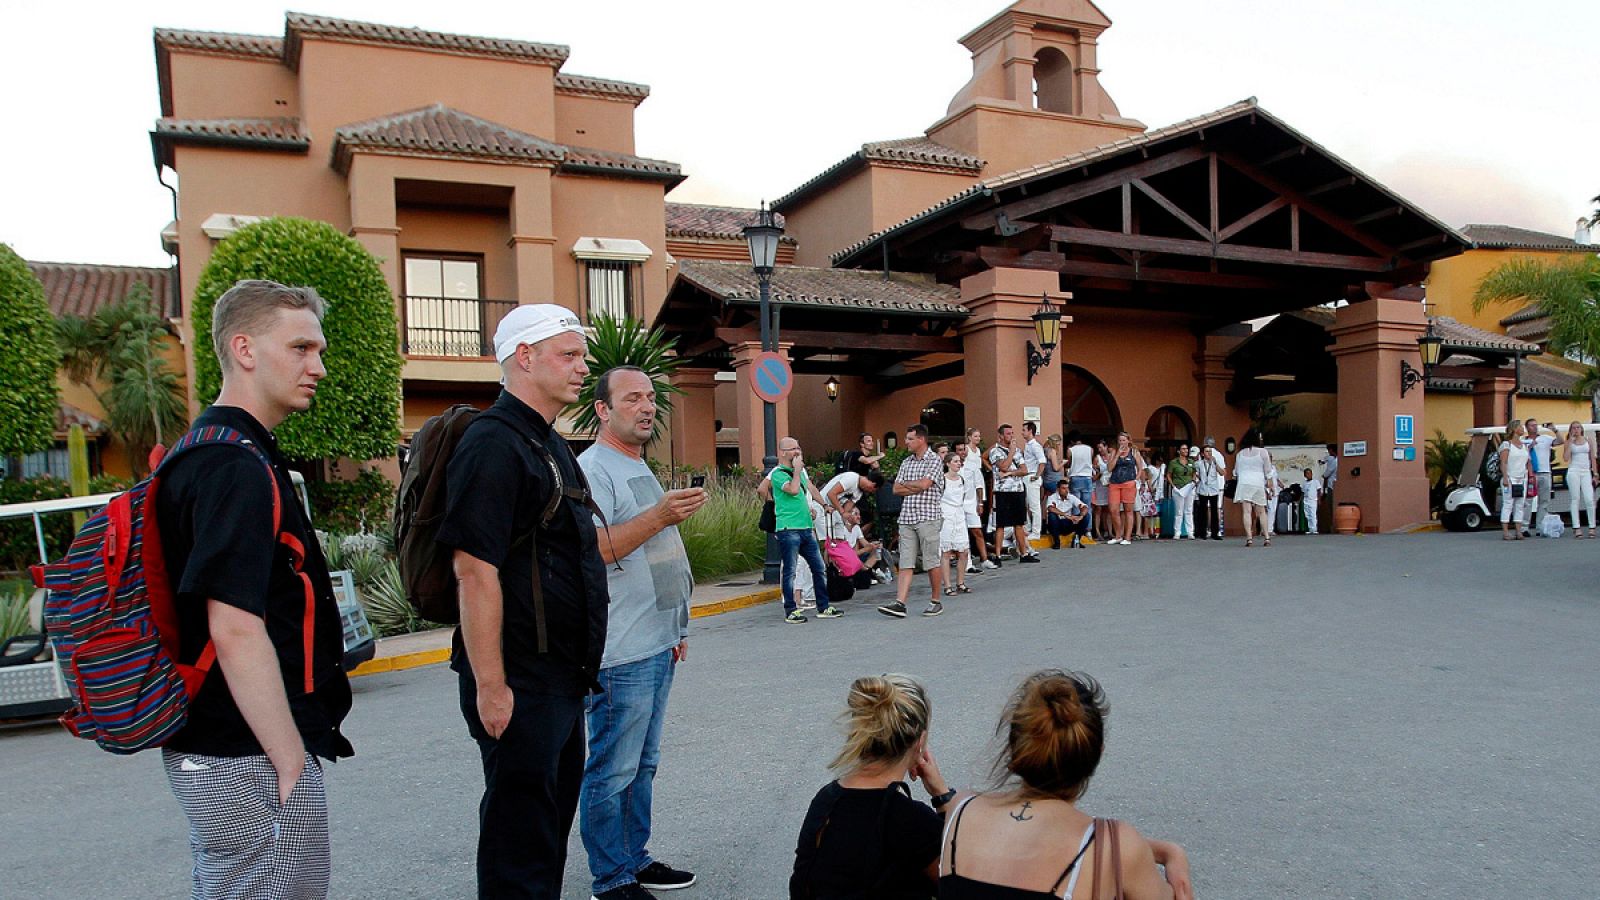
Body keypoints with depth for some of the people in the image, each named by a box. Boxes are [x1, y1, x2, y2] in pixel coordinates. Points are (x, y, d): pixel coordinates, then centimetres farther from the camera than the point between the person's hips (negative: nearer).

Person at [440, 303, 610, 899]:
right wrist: (490, 686, -23)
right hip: (519, 683, -10)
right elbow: (475, 571, -23)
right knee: (518, 832, 3)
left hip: (561, 678, 10)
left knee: (551, 822, 20)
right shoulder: (493, 445, -17)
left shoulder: (550, 445, 14)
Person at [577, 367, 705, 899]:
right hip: (620, 655, -9)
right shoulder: (593, 468, -12)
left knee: (642, 764, 17)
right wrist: (659, 517, -30)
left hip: (657, 648, 9)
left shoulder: (641, 468, 18)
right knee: (613, 772, 1)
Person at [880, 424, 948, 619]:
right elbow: (896, 489, 11)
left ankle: (936, 602, 13)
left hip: (927, 516, -6)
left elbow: (924, 484, -15)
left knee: (932, 562, 1)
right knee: (906, 563, -1)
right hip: (907, 517, 6)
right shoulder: (906, 462, 17)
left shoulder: (933, 460, -3)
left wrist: (906, 484, 1)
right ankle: (900, 603, -7)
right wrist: (916, 487, -3)